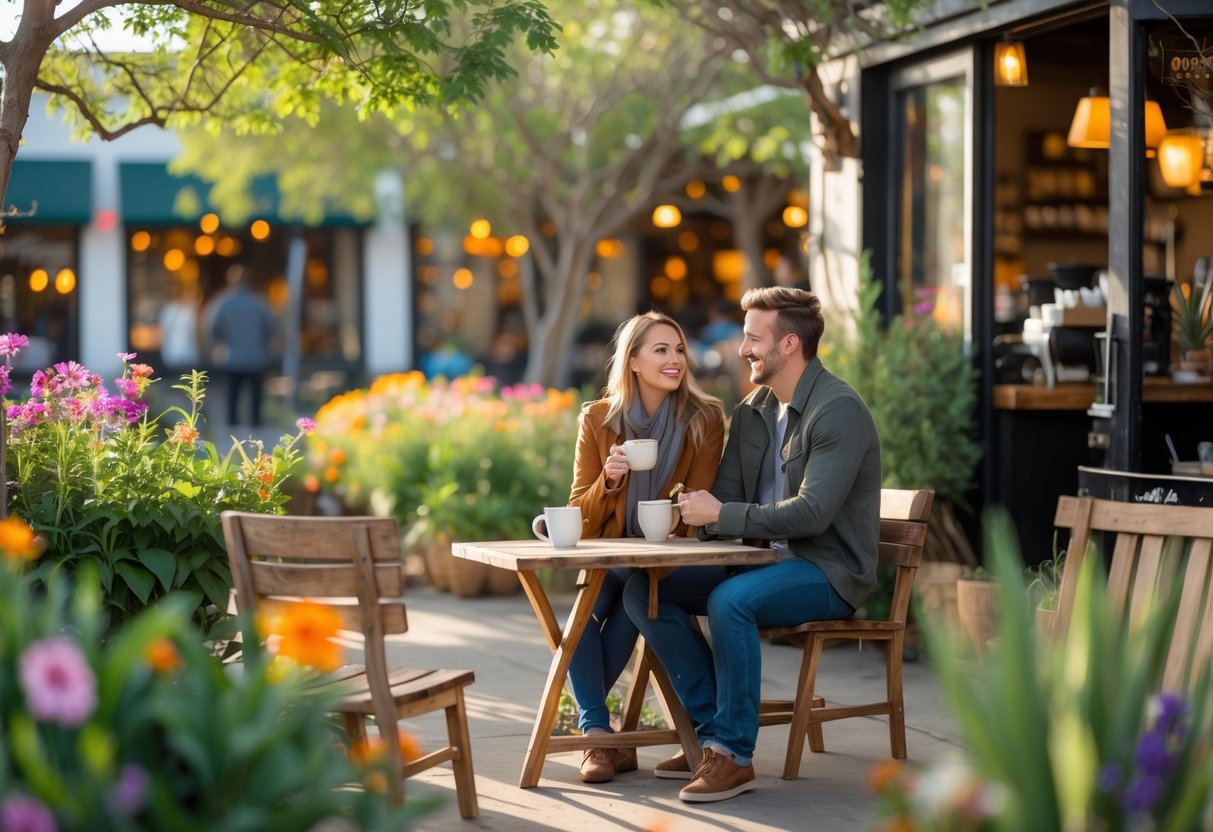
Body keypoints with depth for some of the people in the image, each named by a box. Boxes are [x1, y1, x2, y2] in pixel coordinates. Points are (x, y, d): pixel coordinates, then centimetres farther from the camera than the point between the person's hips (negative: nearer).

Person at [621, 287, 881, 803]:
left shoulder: (839, 411, -16)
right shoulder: (750, 413, 11)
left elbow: (812, 513, -25)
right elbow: (726, 499, 11)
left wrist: (722, 514, -24)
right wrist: (697, 513, -12)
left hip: (829, 571, -9)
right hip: (768, 560, 9)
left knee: (729, 601, -35)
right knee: (644, 590, -6)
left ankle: (733, 754, -22)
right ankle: (714, 734, -4)